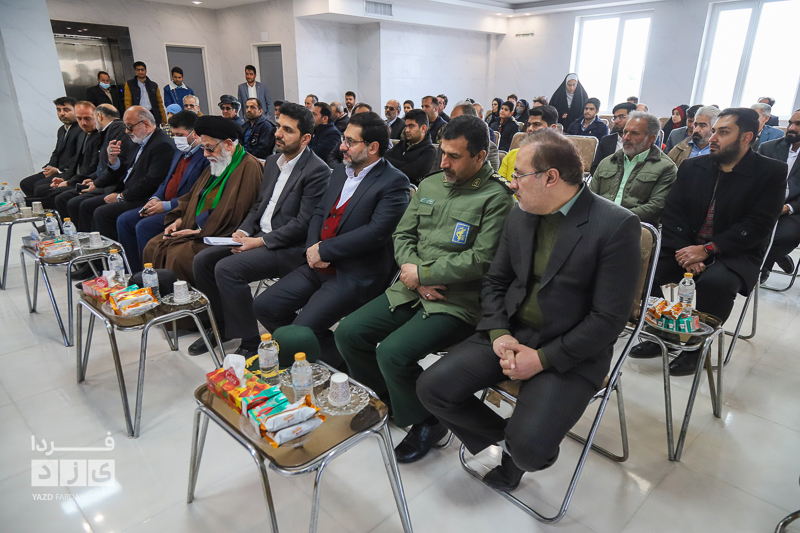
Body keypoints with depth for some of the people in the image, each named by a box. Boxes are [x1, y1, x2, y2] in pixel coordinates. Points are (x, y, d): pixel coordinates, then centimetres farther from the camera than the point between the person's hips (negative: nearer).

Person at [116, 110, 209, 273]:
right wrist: (155, 199, 3)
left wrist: (166, 205, -19)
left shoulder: (207, 156, -14)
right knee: (124, 220, 2)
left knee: (144, 226, -24)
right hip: (164, 205, 10)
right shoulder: (180, 152, 17)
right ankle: (137, 273, 6)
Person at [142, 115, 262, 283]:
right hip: (195, 229, 9)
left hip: (221, 238, -9)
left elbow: (236, 217, -19)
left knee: (179, 255, -25)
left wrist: (200, 232, -15)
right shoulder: (215, 164, 17)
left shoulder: (249, 167, -15)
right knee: (153, 247, 0)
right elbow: (192, 196, 25)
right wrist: (179, 219, 7)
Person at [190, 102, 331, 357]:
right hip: (258, 236, 9)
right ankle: (223, 326, 17)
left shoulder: (317, 171, -14)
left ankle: (250, 341, -8)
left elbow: (303, 224, -19)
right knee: (202, 261, -1)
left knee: (226, 268, -24)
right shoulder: (272, 161, 13)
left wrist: (260, 241, -18)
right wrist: (243, 231, 1)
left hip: (288, 247, -8)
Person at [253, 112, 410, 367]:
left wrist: (323, 250, -15)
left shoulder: (394, 182, -11)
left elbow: (376, 232, -20)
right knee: (264, 306, 4)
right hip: (319, 266, 9)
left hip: (356, 276, -8)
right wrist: (312, 247, -5)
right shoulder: (340, 172, 15)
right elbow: (319, 212, 16)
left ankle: (341, 362, 12)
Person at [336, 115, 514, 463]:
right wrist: (416, 276, -6)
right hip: (410, 291, 7)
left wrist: (422, 274, -12)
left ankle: (426, 423, 6)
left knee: (392, 353, -25)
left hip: (457, 302, -7)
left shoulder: (496, 198, -8)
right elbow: (403, 234, 13)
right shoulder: (429, 185, 13)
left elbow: (481, 260, -16)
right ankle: (386, 403, 21)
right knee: (347, 333, -3)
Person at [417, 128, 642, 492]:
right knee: (432, 387, -9)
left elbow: (609, 318, -15)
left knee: (528, 448, -23)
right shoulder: (519, 216, 5)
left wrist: (542, 359, -17)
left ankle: (517, 449, 16)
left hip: (569, 353, -5)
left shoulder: (617, 226, -13)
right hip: (510, 334, 6)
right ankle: (505, 437, 15)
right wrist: (499, 334, -7)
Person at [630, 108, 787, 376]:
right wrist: (686, 253, -15)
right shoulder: (692, 167, 7)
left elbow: (758, 225, -12)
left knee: (715, 282, -36)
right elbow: (672, 213, 0)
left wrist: (707, 250, -22)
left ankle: (697, 347, -12)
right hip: (686, 247, 4)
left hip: (734, 254, -4)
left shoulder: (772, 172, -3)